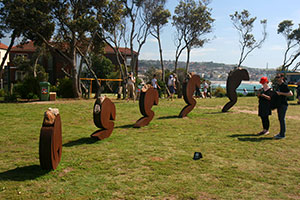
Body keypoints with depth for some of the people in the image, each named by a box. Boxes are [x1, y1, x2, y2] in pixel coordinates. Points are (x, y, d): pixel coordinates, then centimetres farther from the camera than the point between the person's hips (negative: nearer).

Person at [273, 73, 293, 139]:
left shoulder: (284, 85, -13)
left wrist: (281, 93, -21)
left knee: (282, 119, -6)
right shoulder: (279, 85, 13)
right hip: (279, 104, 9)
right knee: (280, 119, 13)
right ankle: (281, 133, 21)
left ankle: (282, 134, 0)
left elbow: (291, 94, -20)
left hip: (283, 104, -9)